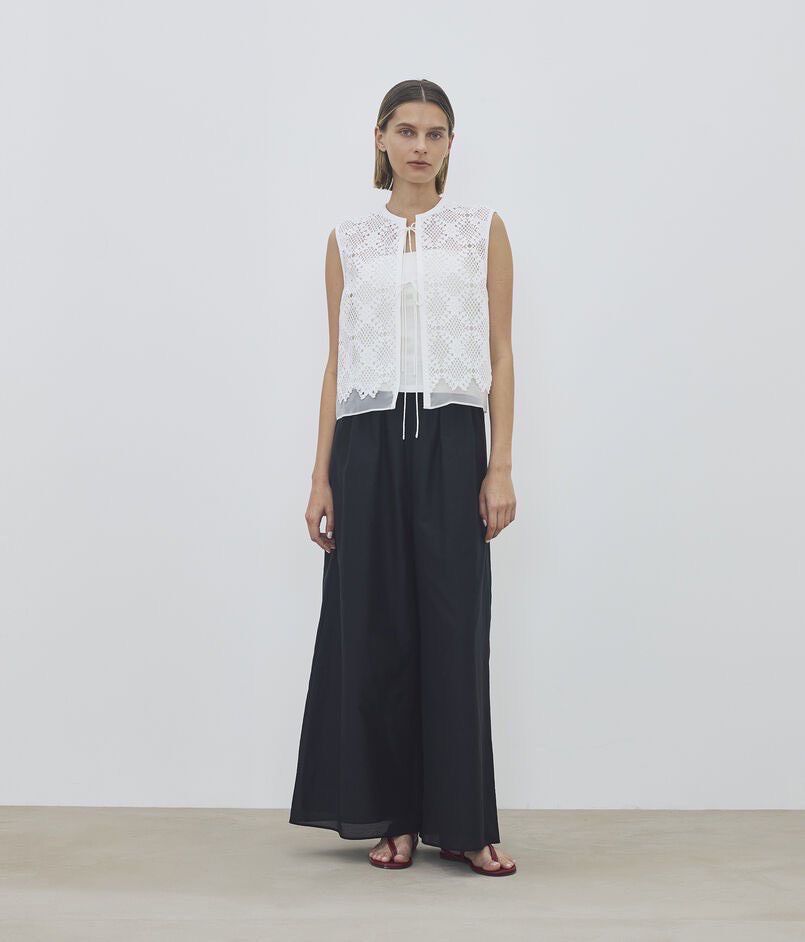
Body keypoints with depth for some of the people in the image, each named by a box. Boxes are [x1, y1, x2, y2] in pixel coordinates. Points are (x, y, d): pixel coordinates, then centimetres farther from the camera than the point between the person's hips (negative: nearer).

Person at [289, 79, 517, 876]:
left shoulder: (484, 231, 7)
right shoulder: (348, 240, 11)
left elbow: (500, 356, 3)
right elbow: (337, 364, 10)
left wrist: (501, 466, -5)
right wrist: (321, 476, 4)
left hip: (450, 444, -1)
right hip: (370, 446, 2)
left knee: (453, 631, -1)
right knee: (374, 627, 3)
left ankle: (460, 822, 11)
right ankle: (392, 816, 17)